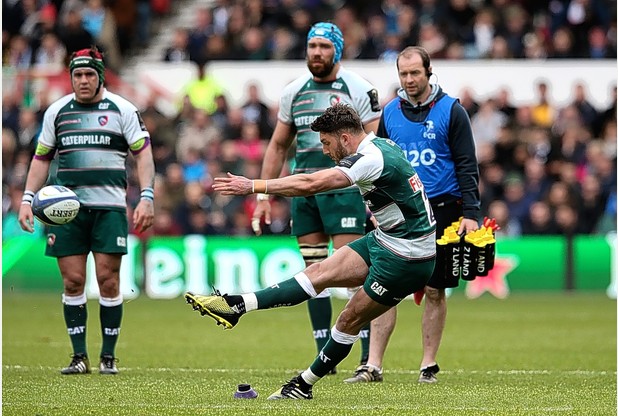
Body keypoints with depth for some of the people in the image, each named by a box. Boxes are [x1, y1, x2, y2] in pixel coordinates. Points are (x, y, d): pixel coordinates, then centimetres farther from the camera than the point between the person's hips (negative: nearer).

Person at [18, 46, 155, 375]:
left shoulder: (122, 109, 2)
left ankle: (109, 357, 4)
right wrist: (27, 200, 7)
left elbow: (143, 152, 2)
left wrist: (146, 198, -9)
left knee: (108, 280, -5)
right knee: (73, 281, -1)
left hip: (109, 205, -2)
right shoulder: (57, 111, 10)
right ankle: (79, 357, 6)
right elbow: (41, 158, 17)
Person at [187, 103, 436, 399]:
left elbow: (309, 185, -30)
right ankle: (236, 306, -1)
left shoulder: (371, 160, -25)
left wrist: (252, 186, -27)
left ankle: (303, 385, 14)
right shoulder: (381, 145, 4)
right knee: (319, 273, 2)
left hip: (406, 258, -9)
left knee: (350, 321, 2)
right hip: (384, 241, 9)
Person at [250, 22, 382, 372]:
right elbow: (278, 147, 20)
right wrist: (264, 196, 15)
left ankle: (369, 357, -10)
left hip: (344, 188, -5)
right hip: (303, 190, 5)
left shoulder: (359, 90, -3)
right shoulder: (293, 92, 12)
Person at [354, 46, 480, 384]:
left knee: (434, 290, 3)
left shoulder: (451, 111, -2)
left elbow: (467, 165, -3)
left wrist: (470, 213, -11)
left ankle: (429, 365, 13)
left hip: (440, 209, -2)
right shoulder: (390, 113, 8)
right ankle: (373, 366, -4)